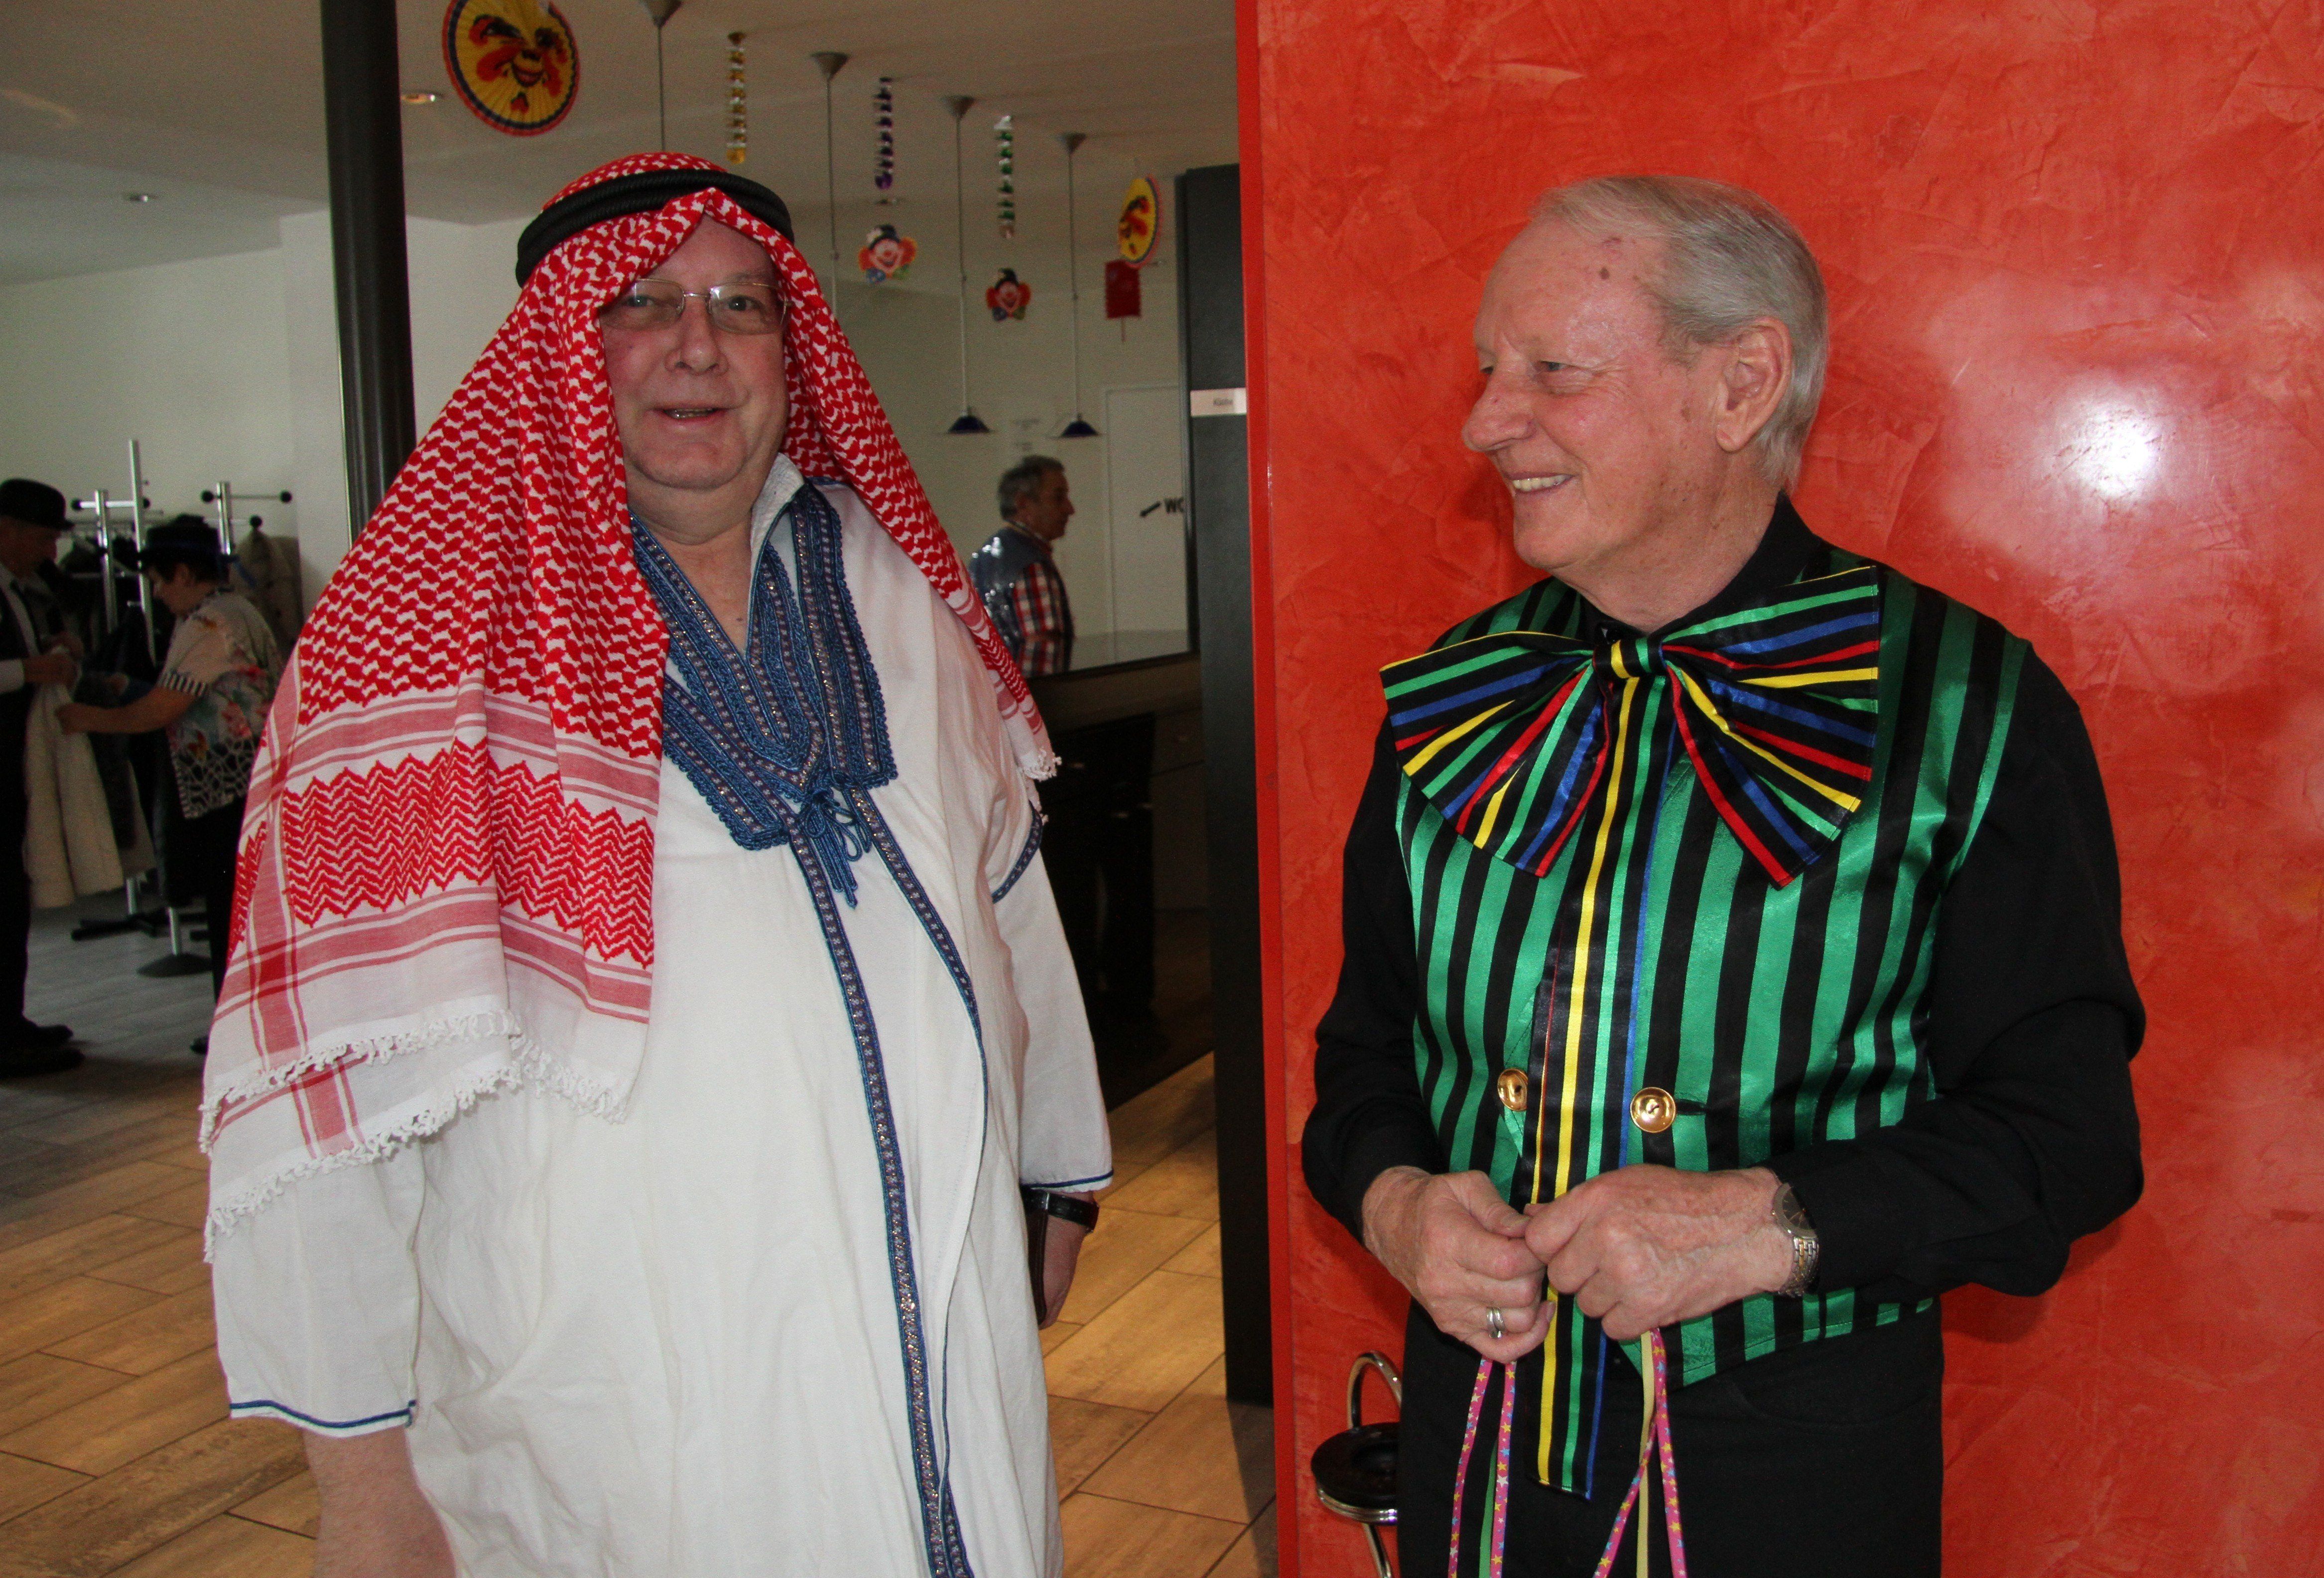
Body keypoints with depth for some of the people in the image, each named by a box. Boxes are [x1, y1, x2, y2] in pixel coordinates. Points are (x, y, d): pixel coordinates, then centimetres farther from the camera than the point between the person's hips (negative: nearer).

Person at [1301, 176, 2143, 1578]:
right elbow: (1368, 1041, 8)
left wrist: (1767, 1223, -23)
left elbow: (2067, 1126, -11)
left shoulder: (1970, 710, -11)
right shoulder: (1450, 701, 0)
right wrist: (1391, 1196, -11)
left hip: (1804, 1458, -3)